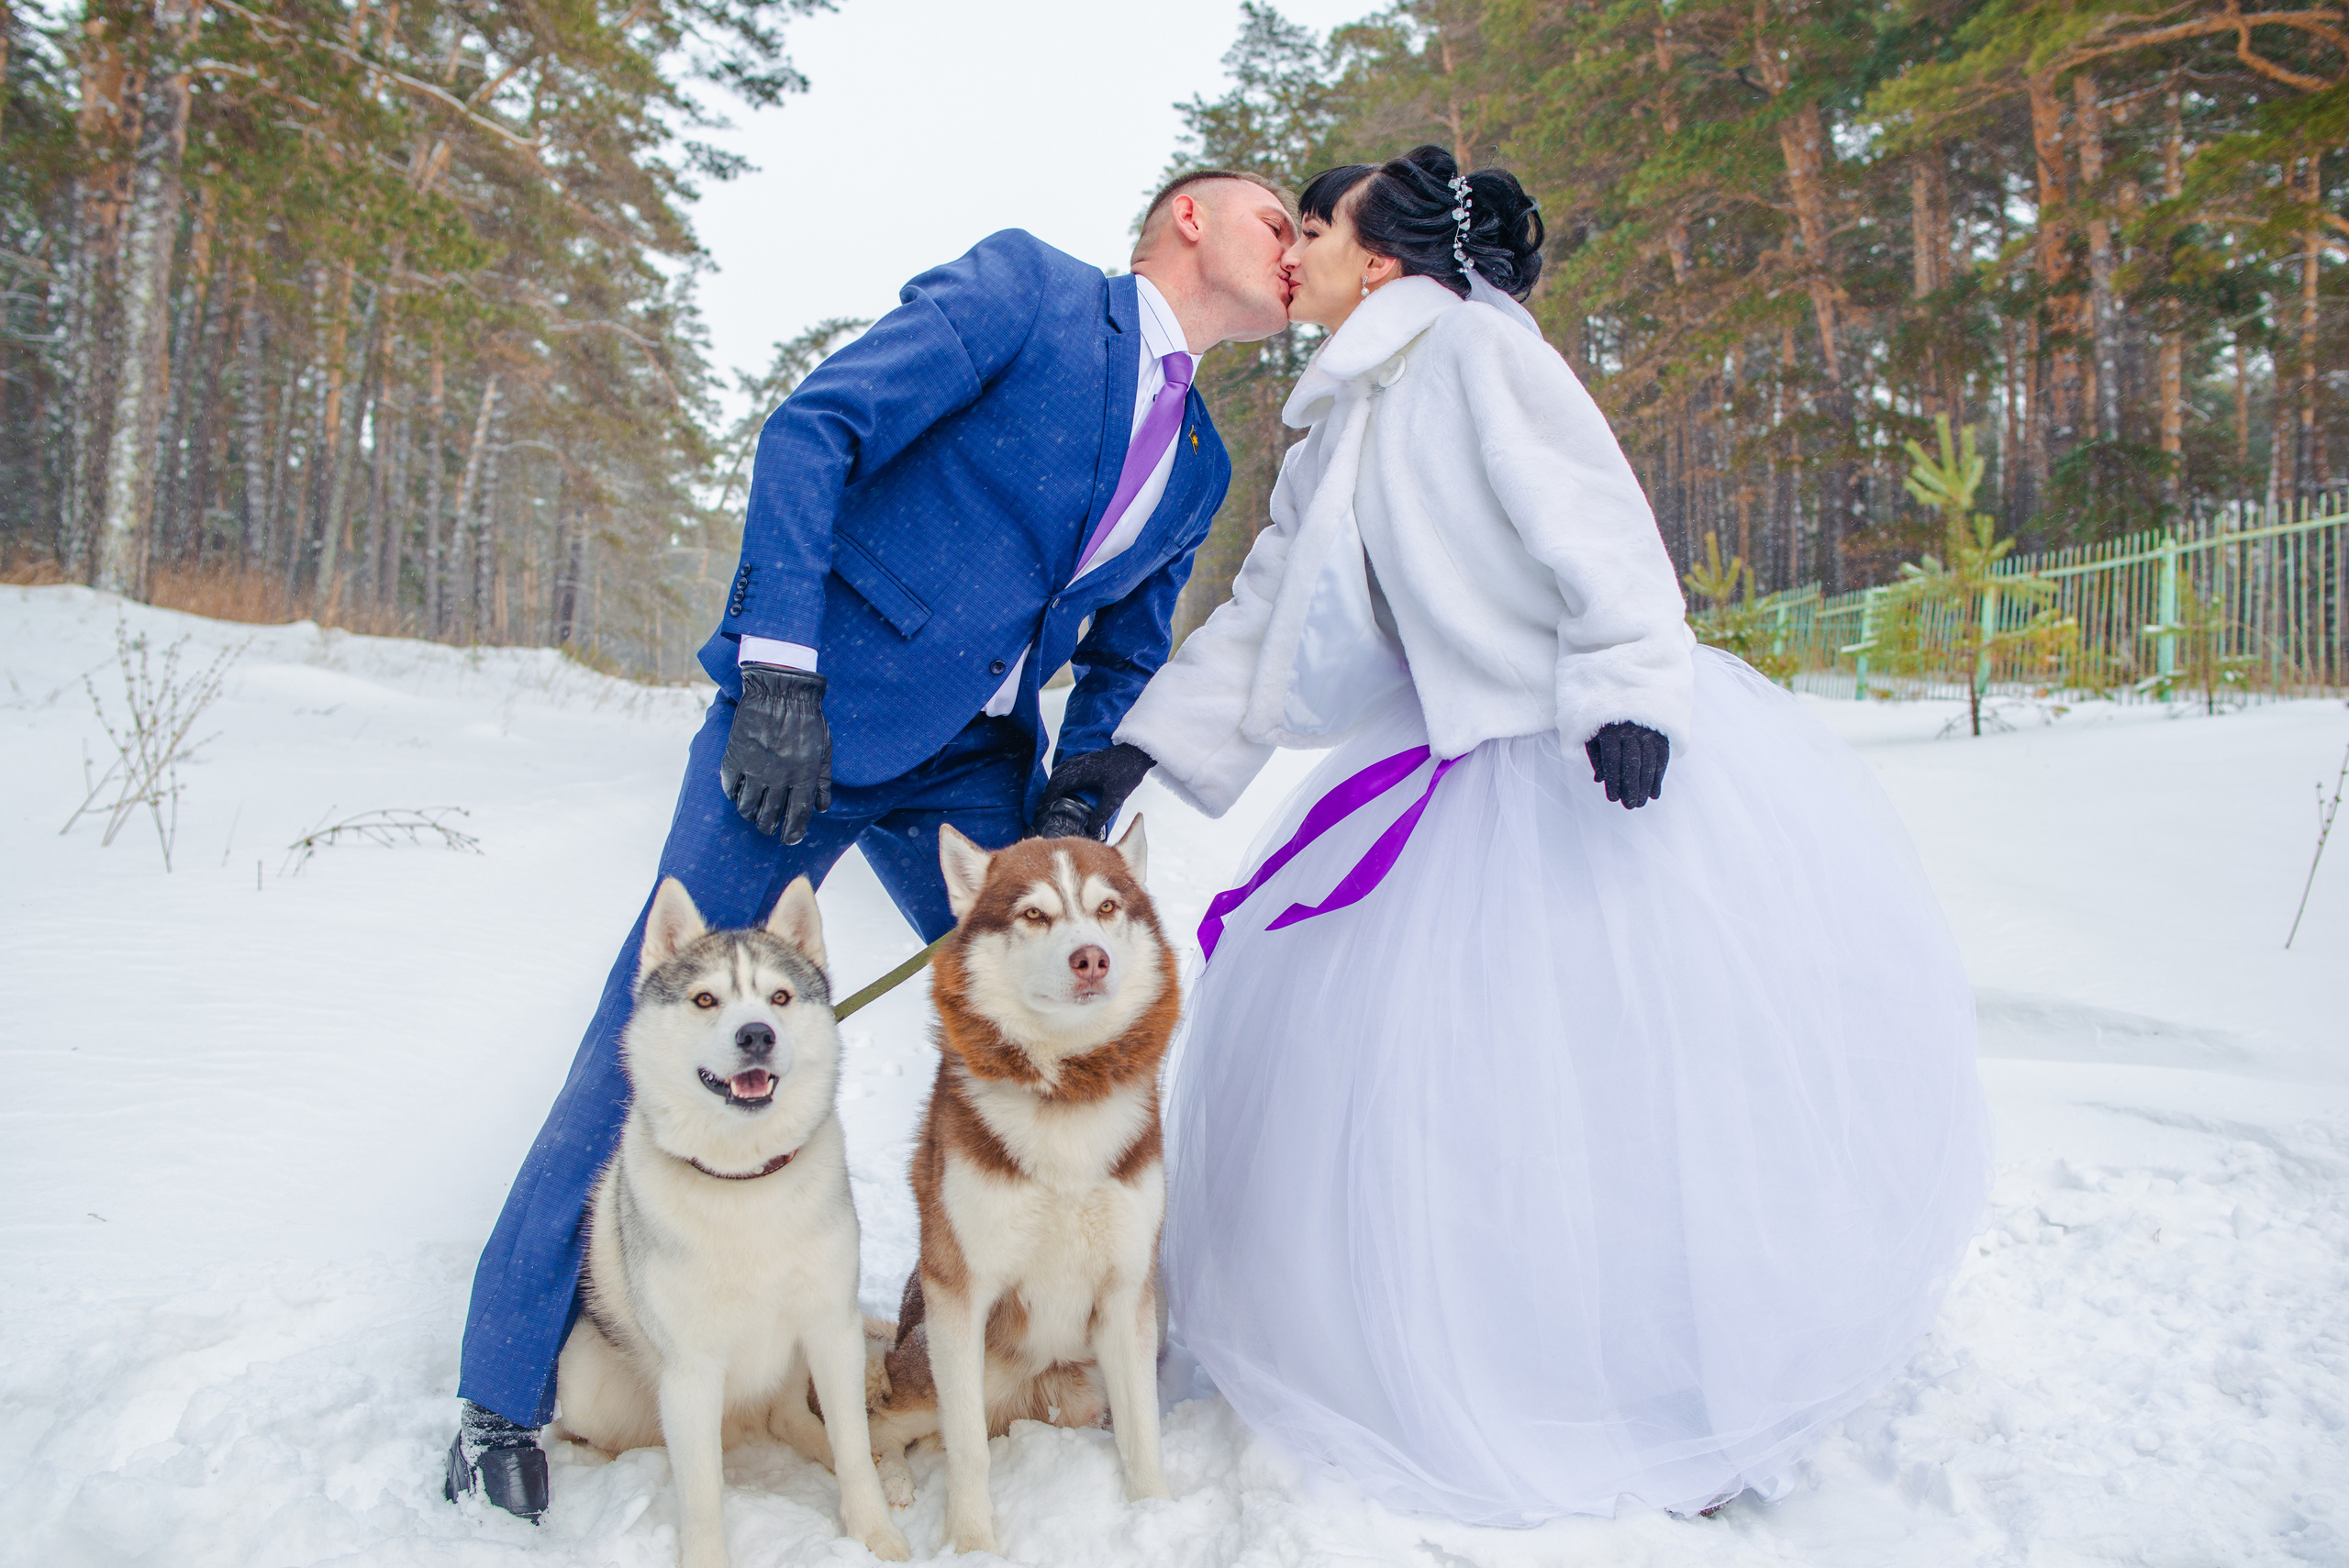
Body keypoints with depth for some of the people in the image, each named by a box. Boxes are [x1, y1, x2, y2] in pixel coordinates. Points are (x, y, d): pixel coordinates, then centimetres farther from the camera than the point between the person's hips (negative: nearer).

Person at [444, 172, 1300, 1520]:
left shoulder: (1200, 463, 14)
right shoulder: (1022, 287, -5)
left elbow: (1127, 657, 18)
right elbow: (811, 431, -12)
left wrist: (1078, 806, -1)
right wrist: (780, 671, -20)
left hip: (976, 759, 7)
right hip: (808, 716, -6)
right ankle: (506, 1394, 13)